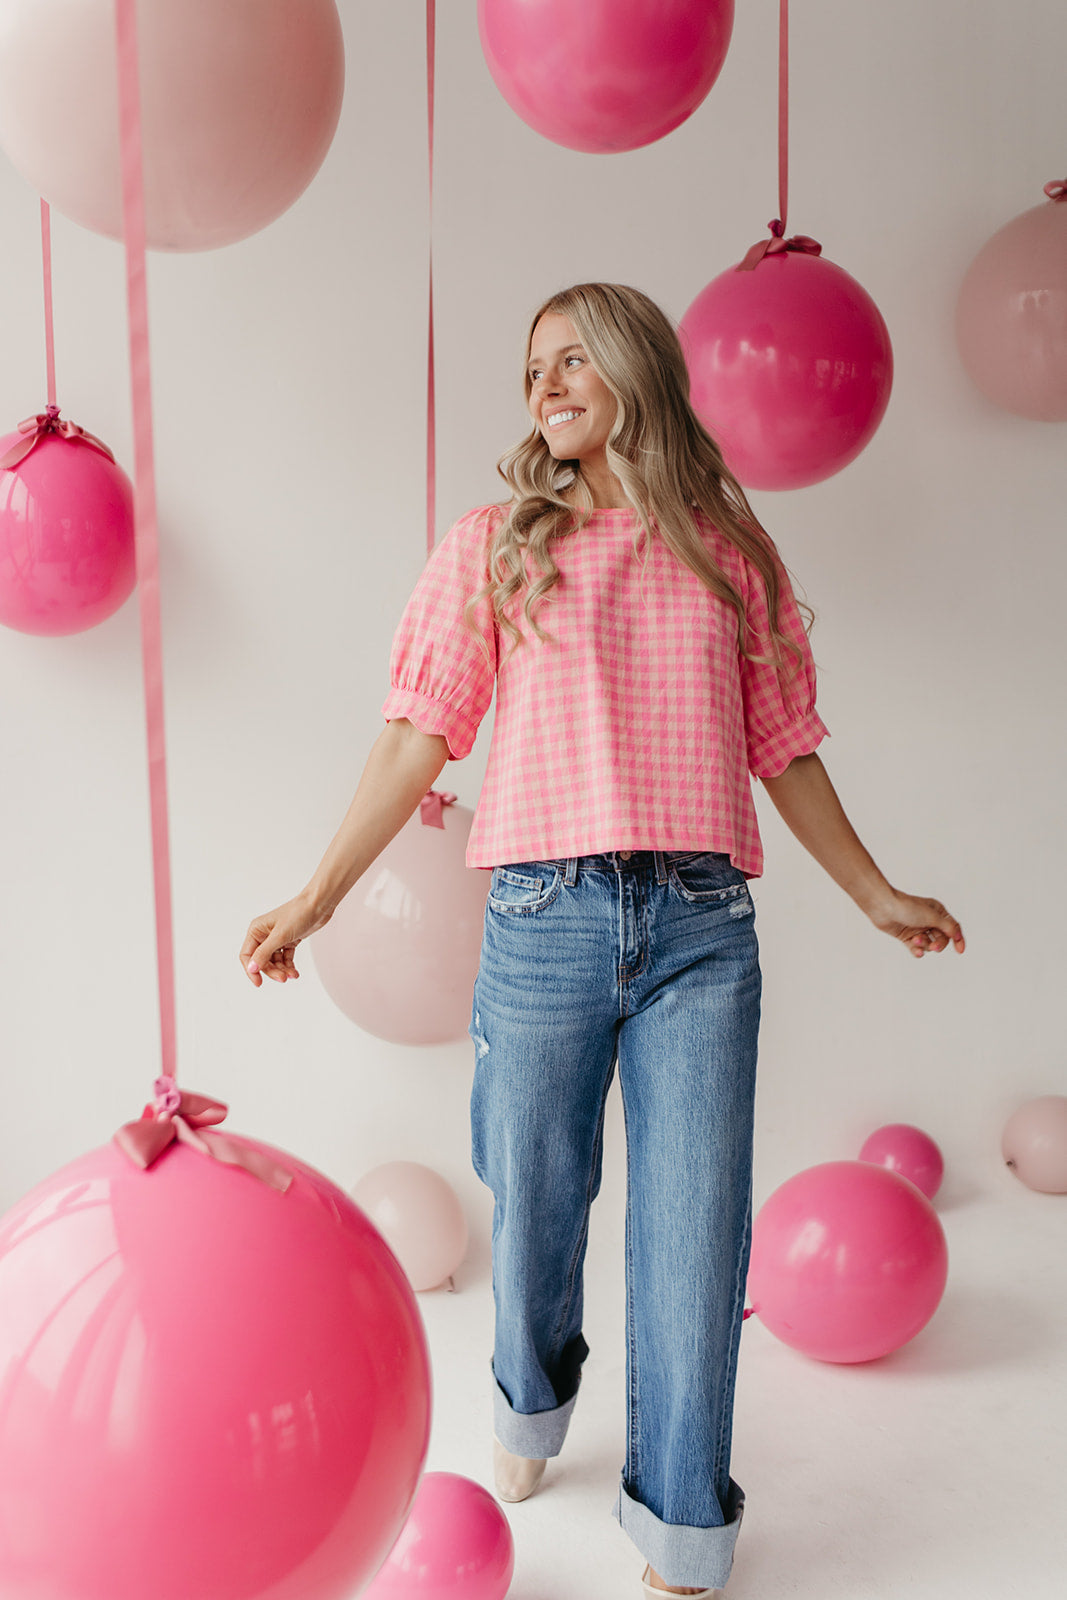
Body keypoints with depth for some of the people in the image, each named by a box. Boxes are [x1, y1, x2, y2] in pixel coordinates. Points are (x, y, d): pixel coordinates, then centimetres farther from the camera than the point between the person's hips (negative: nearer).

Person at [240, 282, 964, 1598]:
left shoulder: (728, 549, 11)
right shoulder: (494, 546, 8)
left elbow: (781, 748, 16)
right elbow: (418, 739, 6)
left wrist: (875, 894, 18)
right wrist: (318, 895, 2)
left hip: (699, 925, 1)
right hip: (544, 920, 0)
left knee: (693, 1225, 3)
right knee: (533, 1204, 12)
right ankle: (531, 1402, 43)